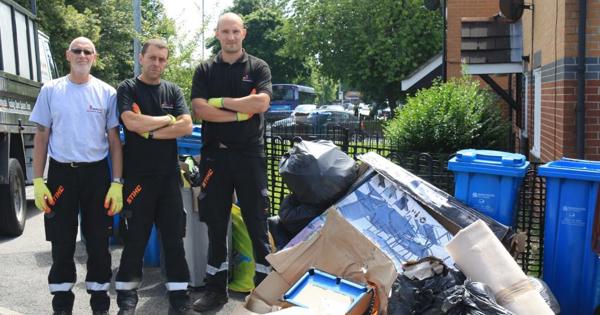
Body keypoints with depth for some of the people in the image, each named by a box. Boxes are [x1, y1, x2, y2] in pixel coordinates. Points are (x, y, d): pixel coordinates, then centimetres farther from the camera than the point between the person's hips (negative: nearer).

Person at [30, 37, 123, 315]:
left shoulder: (107, 93, 2)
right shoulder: (50, 90, 3)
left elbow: (114, 140, 2)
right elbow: (41, 137, 5)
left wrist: (117, 183, -5)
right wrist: (38, 181, -3)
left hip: (97, 173, 0)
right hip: (60, 173, 0)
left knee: (98, 242, 7)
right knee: (62, 243, 8)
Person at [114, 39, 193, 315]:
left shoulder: (173, 91, 10)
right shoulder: (127, 89, 1)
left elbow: (186, 127, -3)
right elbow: (132, 122, -17)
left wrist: (150, 132, -11)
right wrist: (167, 119, -6)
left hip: (169, 175, 3)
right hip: (137, 175, -3)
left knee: (174, 236, 5)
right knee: (136, 237, 5)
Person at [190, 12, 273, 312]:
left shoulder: (258, 67, 5)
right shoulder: (205, 70, 8)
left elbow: (262, 102, -13)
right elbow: (200, 109, -6)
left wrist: (221, 101, -9)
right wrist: (240, 113, -10)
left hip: (250, 154, -1)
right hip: (214, 154, 2)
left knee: (257, 222, 4)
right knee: (216, 223, 9)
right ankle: (216, 288, 20)